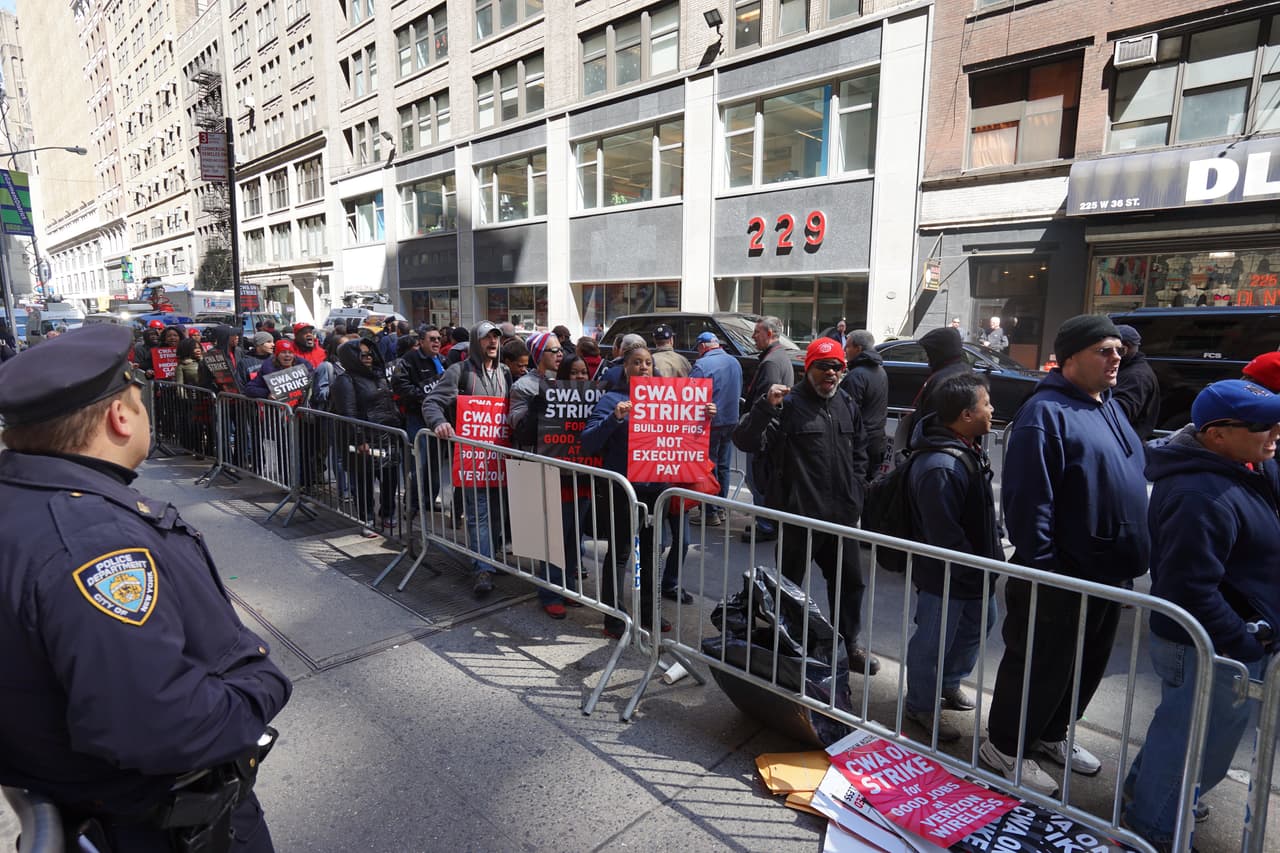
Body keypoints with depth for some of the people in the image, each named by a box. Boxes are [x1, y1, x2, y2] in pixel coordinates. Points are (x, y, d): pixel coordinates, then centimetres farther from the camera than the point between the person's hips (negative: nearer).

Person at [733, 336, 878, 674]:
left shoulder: (847, 405, 10)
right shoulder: (789, 403, -12)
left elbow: (859, 454, 21)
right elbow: (746, 442, -22)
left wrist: (856, 496, 13)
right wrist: (766, 406, -36)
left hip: (841, 516, 7)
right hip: (798, 514, -6)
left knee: (850, 581, 18)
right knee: (789, 583, 8)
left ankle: (848, 644, 37)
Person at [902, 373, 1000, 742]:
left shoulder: (968, 447, 1)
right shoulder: (939, 468, -33)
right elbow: (944, 535, -29)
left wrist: (992, 548, 16)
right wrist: (976, 570, -19)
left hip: (975, 569, 11)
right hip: (945, 576, -10)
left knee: (978, 624, 27)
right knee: (932, 641, 8)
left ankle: (949, 683, 48)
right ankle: (921, 706, 29)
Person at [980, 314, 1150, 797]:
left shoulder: (1109, 407, 12)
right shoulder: (1046, 413, -18)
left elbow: (1131, 480, 21)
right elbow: (1028, 499, -24)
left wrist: (1133, 558, 19)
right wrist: (1040, 567, -24)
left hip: (1110, 573, 9)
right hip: (1062, 576, -9)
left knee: (1089, 664, 21)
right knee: (1042, 666, 3)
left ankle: (1051, 735, 40)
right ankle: (1004, 747, 22)